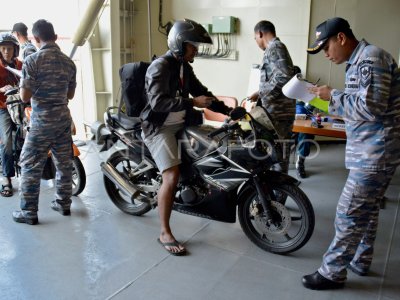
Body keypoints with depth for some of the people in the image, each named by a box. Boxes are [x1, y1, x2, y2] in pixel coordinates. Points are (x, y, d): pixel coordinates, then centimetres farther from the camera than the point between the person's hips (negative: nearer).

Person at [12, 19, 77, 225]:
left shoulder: (33, 60, -11)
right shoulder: (68, 62, 5)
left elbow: (25, 96, -12)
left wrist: (23, 83, 7)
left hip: (42, 120, -5)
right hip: (63, 118, 5)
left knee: (30, 166, 4)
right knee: (64, 163, 13)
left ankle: (29, 212, 8)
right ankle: (63, 204, 25)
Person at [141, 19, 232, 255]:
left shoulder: (185, 67, 12)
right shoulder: (160, 67, -16)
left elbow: (201, 92, 15)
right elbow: (158, 102, -29)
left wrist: (228, 110, 6)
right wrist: (193, 102, -33)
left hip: (181, 124, 9)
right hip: (160, 128, -9)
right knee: (172, 177, -19)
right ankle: (165, 234, -8)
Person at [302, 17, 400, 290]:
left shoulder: (370, 58, -17)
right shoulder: (359, 61, 15)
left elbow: (371, 107, -25)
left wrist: (333, 95, -15)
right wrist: (334, 102, 6)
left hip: (375, 150, -11)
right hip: (373, 149, 11)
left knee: (350, 213, -4)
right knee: (367, 208, 19)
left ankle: (333, 272, 7)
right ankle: (361, 261, 34)